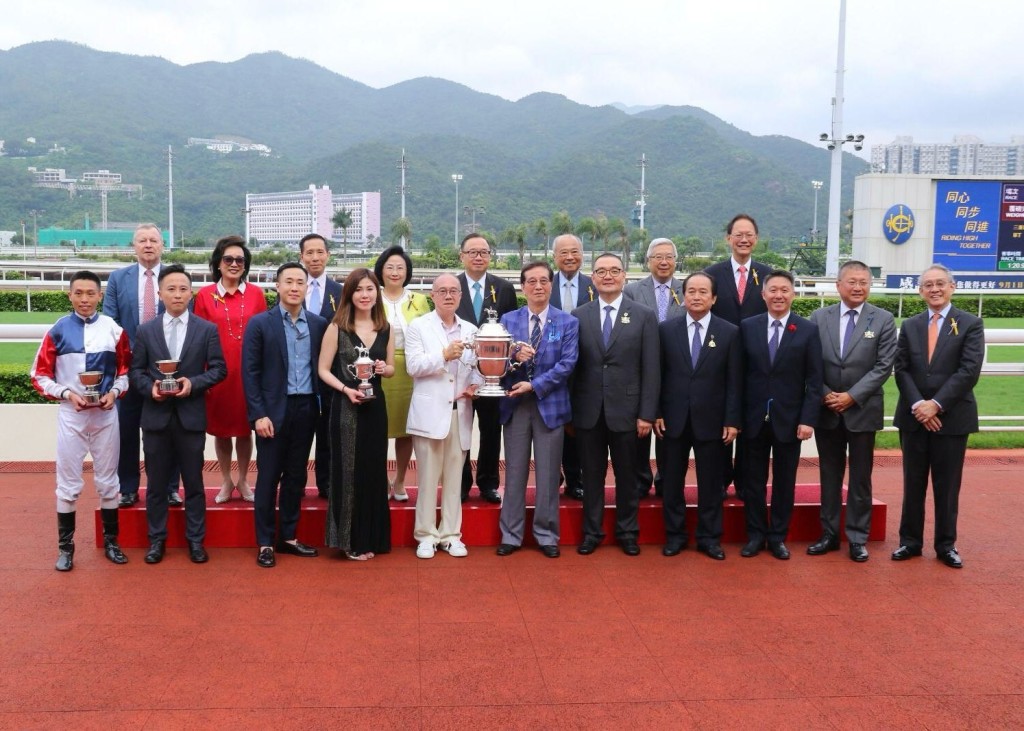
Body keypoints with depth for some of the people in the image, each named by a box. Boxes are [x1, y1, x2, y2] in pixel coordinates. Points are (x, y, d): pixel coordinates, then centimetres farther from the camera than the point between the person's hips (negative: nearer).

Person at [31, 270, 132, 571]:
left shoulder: (114, 330, -2)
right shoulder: (58, 330, -4)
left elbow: (126, 369, 8)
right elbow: (40, 375, 0)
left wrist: (115, 392, -9)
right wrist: (67, 393, -14)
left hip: (106, 414, 1)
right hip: (71, 414, -1)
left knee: (108, 480, 10)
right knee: (68, 483, 5)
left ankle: (111, 541, 23)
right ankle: (65, 547, 15)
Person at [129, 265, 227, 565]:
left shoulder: (207, 329, 2)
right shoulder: (145, 330, 5)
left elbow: (218, 368, 0)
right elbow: (135, 371, 6)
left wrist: (193, 383, -16)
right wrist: (150, 388, -13)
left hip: (191, 416, -1)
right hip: (156, 416, 1)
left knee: (193, 481, 7)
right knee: (156, 482, 9)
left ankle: (195, 540, 18)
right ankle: (157, 539, 21)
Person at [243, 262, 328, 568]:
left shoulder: (319, 324, 5)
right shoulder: (259, 323, -4)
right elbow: (250, 372, -6)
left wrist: (322, 405, 0)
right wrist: (258, 414, -12)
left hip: (306, 409, 3)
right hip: (273, 410, -3)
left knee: (296, 476, 11)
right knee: (268, 477, 3)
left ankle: (288, 537, 23)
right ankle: (265, 543, 12)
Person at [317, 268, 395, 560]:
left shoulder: (385, 329, 6)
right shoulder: (337, 327, -5)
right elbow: (324, 370, -4)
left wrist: (384, 368, -8)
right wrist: (346, 389, -18)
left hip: (375, 405, 4)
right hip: (346, 407, -4)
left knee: (374, 470, 8)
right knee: (348, 470, 1)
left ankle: (371, 538, 20)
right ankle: (350, 540, 11)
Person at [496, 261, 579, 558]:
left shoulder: (568, 322, 1)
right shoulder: (508, 320, 6)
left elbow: (567, 363, -8)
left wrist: (534, 385, -16)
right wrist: (514, 356, -20)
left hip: (550, 405, -1)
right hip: (514, 405, 1)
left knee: (548, 475, 5)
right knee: (514, 473, 7)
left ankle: (546, 535, 17)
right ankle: (511, 535, 16)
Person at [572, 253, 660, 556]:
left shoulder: (644, 316, 1)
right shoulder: (578, 316, 5)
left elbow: (651, 369, -2)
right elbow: (572, 364, 5)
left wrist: (647, 414, -6)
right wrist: (569, 410, 1)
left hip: (625, 410, -1)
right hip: (588, 412, 1)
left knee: (627, 475, 10)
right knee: (592, 475, 10)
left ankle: (627, 532, 25)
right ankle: (591, 532, 23)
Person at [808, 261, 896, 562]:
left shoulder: (883, 320, -2)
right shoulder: (819, 317, 3)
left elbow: (884, 366, -7)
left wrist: (852, 396, -14)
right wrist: (824, 394, -10)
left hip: (863, 411, -1)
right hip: (826, 411, 2)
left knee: (860, 478, 6)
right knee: (829, 476, 10)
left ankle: (858, 538, 15)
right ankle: (829, 534, 20)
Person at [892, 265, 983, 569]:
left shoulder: (971, 324, -1)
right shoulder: (910, 326, 9)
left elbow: (969, 371, -11)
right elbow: (901, 370, 3)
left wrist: (937, 404, -17)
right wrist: (917, 405, -12)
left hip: (952, 417, -3)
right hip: (913, 416, 3)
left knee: (947, 485, 5)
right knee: (913, 483, 8)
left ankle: (946, 544, 17)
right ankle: (910, 540, 18)